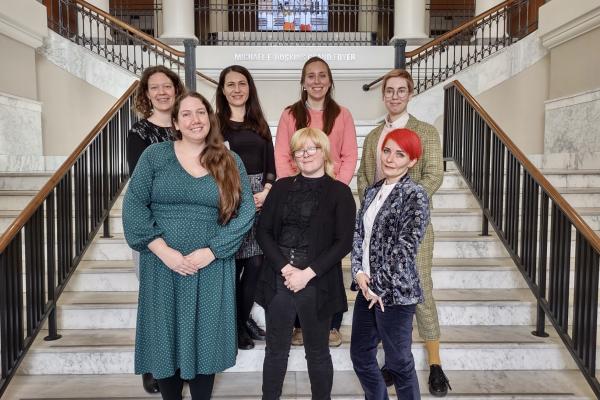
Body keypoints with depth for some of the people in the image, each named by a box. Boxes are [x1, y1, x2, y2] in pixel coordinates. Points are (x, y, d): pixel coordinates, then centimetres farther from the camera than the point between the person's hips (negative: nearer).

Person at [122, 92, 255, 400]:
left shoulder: (230, 163, 3)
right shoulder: (155, 155, 2)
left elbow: (246, 213, -2)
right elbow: (133, 205, -4)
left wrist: (210, 252, -12)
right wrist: (163, 251, -14)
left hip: (211, 267, 1)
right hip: (163, 265, 0)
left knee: (205, 339, 11)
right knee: (166, 338, 10)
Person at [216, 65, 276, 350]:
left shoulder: (259, 124, 15)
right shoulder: (215, 123, 1)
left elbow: (270, 164, 12)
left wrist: (266, 191, -6)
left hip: (260, 199, 4)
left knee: (256, 262, 3)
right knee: (233, 265, 0)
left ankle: (245, 317, 22)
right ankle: (235, 325, 17)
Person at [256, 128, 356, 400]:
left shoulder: (340, 192, -1)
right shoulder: (281, 187, 8)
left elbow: (343, 242, -8)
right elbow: (263, 231, 2)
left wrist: (308, 273, -15)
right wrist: (284, 268, -11)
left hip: (317, 283, -3)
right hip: (279, 279, 3)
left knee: (317, 352, 12)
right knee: (275, 350, 14)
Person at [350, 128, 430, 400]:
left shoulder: (415, 195, -11)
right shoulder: (373, 191, 10)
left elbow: (405, 248, -15)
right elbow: (358, 233, 9)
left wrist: (382, 287, -14)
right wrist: (359, 271, -5)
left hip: (395, 292, -7)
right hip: (368, 288, 7)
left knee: (399, 362, 7)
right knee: (360, 354, 17)